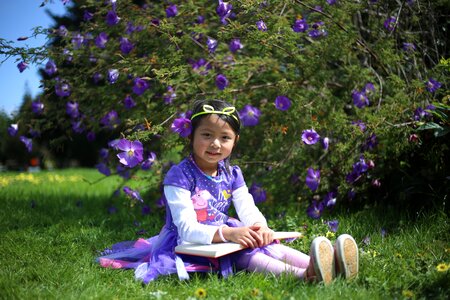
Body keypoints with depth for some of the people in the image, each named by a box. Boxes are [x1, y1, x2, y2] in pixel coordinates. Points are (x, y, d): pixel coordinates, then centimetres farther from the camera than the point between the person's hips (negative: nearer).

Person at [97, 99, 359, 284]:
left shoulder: (232, 174, 7)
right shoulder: (179, 175, -15)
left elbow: (249, 210, -3)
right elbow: (187, 228, -23)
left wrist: (261, 227, -29)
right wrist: (227, 233, -39)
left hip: (224, 237, 7)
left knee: (268, 245, -18)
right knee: (243, 255, -32)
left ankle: (319, 264, -40)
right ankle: (305, 275, -55)